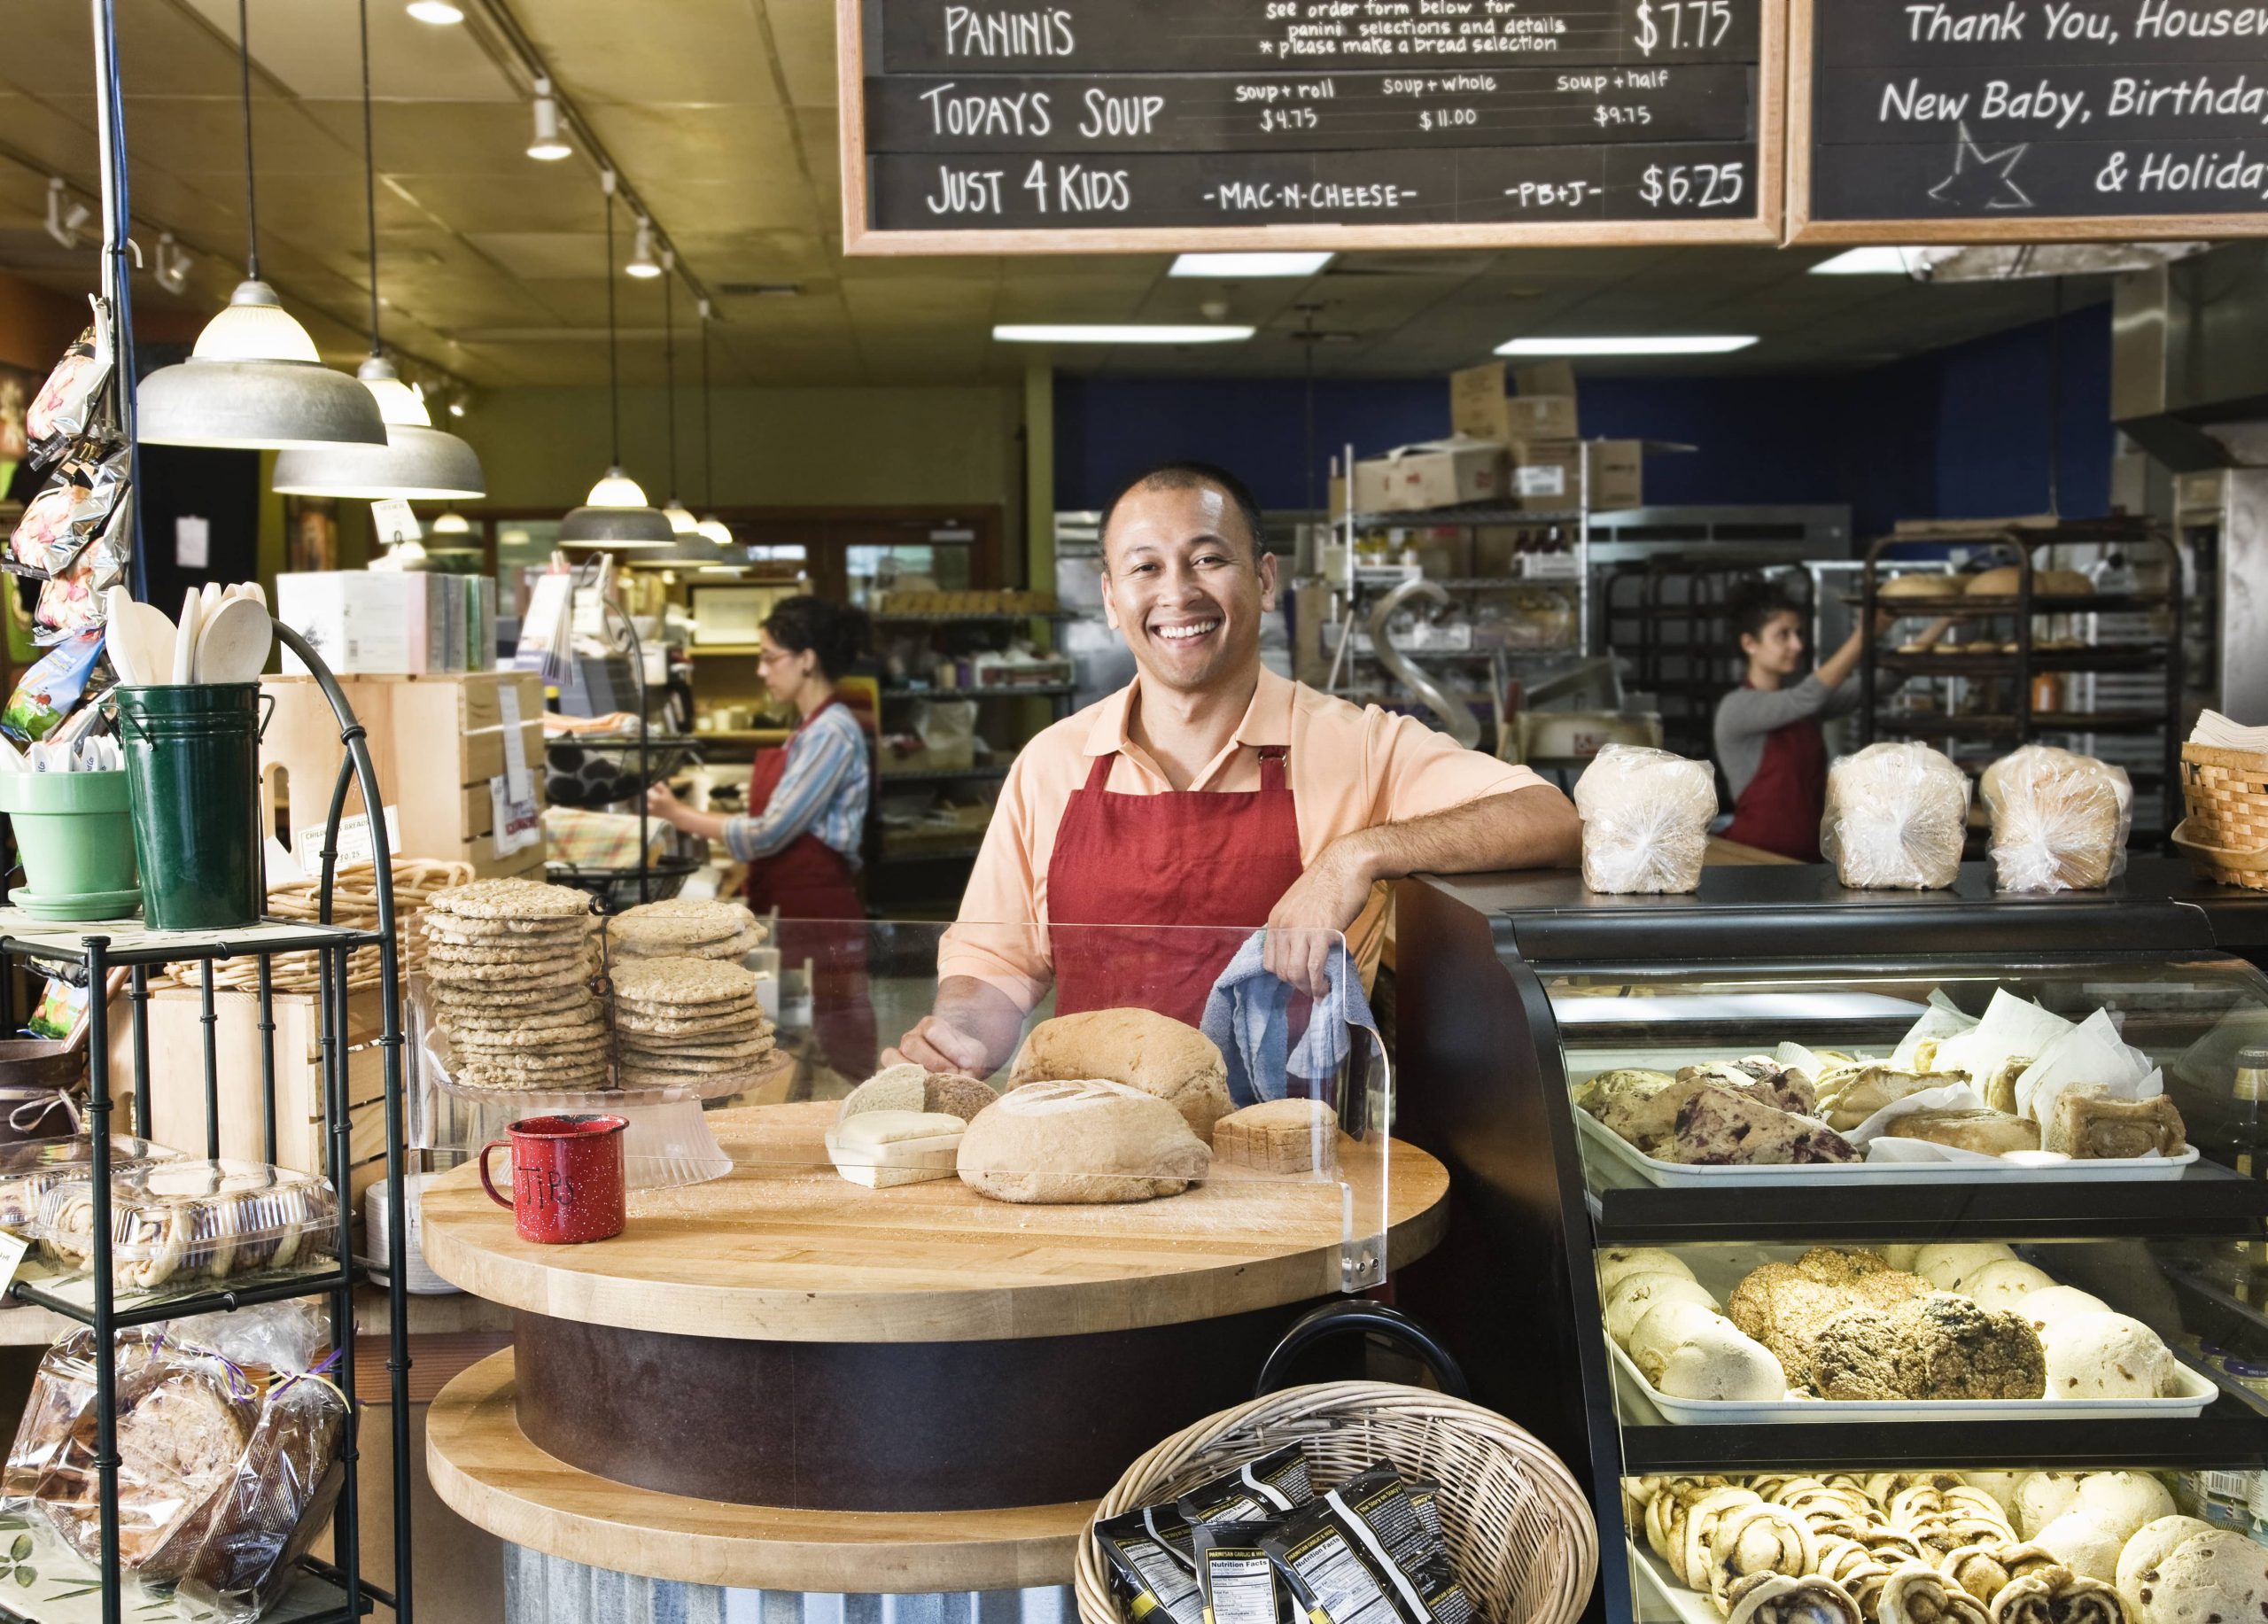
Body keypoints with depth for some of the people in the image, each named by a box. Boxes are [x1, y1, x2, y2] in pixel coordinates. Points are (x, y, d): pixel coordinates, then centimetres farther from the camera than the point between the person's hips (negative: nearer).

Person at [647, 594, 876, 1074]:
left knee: (839, 1057, -2)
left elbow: (771, 832, -17)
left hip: (820, 915, -10)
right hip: (793, 909, 10)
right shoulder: (810, 728, 13)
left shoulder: (832, 733, -16)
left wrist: (681, 816, -11)